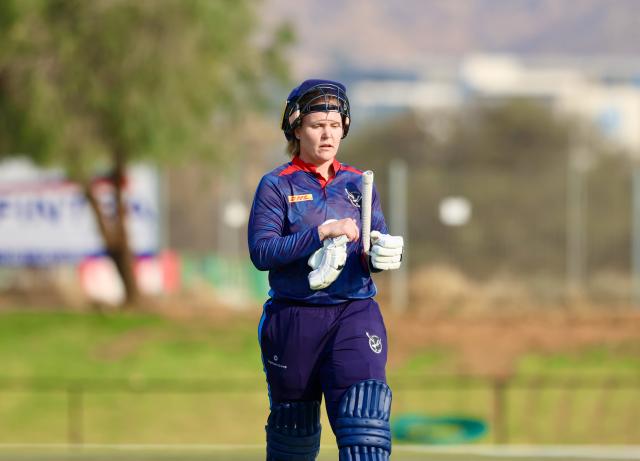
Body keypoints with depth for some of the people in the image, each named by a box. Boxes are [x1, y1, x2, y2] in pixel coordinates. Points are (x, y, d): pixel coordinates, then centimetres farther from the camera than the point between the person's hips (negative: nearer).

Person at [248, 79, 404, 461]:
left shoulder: (357, 183, 11)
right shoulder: (277, 185, 1)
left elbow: (379, 243, 8)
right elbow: (261, 252, -11)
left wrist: (385, 253, -17)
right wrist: (323, 233, -20)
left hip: (355, 314, 1)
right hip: (294, 318, -1)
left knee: (366, 425, -17)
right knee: (294, 429, 11)